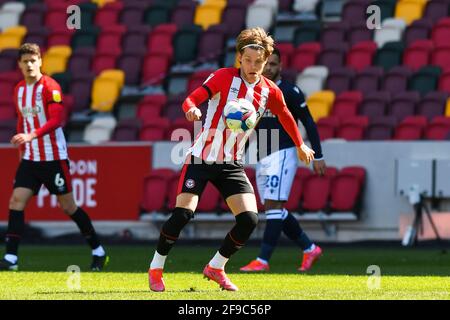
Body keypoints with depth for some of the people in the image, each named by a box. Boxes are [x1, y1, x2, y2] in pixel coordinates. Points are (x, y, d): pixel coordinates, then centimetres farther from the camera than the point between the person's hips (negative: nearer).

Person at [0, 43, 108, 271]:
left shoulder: (50, 87, -11)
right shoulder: (19, 90, 11)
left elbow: (56, 120, -22)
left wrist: (32, 135, -34)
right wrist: (21, 147, 16)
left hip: (53, 157, -6)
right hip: (30, 158, 6)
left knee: (68, 207, 1)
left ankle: (98, 252, 16)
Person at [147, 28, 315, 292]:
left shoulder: (270, 91, 2)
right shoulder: (225, 77, -11)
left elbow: (285, 116, 21)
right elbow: (191, 99, -18)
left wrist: (300, 145, 34)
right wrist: (192, 109, -42)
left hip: (232, 164, 4)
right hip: (202, 158, -4)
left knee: (249, 219, -11)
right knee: (183, 213, -16)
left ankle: (216, 267, 12)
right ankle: (156, 268, 4)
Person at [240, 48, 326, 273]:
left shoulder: (289, 92, -7)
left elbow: (309, 123, -5)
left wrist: (318, 156, -7)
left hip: (282, 155, -8)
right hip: (262, 158, 8)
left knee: (274, 206, -13)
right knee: (274, 210, 7)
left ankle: (263, 260, -16)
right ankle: (309, 249, 20)